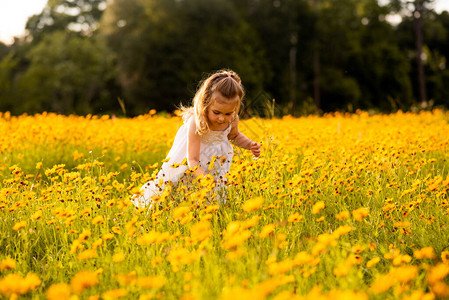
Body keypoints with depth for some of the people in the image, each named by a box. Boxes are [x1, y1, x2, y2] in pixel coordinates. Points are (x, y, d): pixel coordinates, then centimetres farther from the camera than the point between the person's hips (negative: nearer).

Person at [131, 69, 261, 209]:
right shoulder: (196, 122, -42)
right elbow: (192, 160, -42)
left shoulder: (232, 119, -25)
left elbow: (235, 136, 2)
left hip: (215, 154, 3)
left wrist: (250, 145, -16)